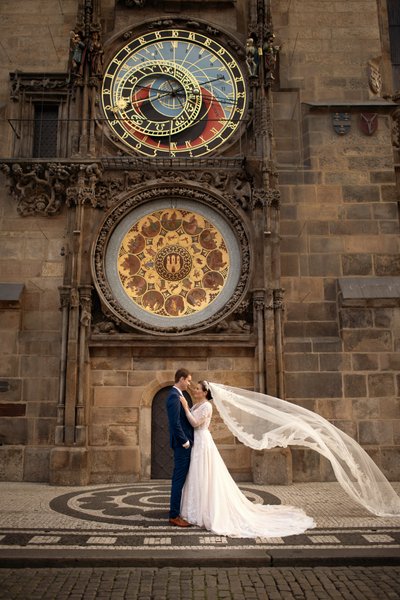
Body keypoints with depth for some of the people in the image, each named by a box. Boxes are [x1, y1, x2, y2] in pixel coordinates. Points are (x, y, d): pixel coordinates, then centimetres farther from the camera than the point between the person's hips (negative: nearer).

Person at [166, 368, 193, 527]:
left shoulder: (178, 395, 14)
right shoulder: (174, 396, -17)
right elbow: (175, 423, -22)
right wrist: (185, 441, -17)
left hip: (185, 443, 10)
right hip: (182, 444, -10)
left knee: (180, 478, 16)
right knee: (179, 479, -4)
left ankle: (177, 509, 26)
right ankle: (174, 515, 3)